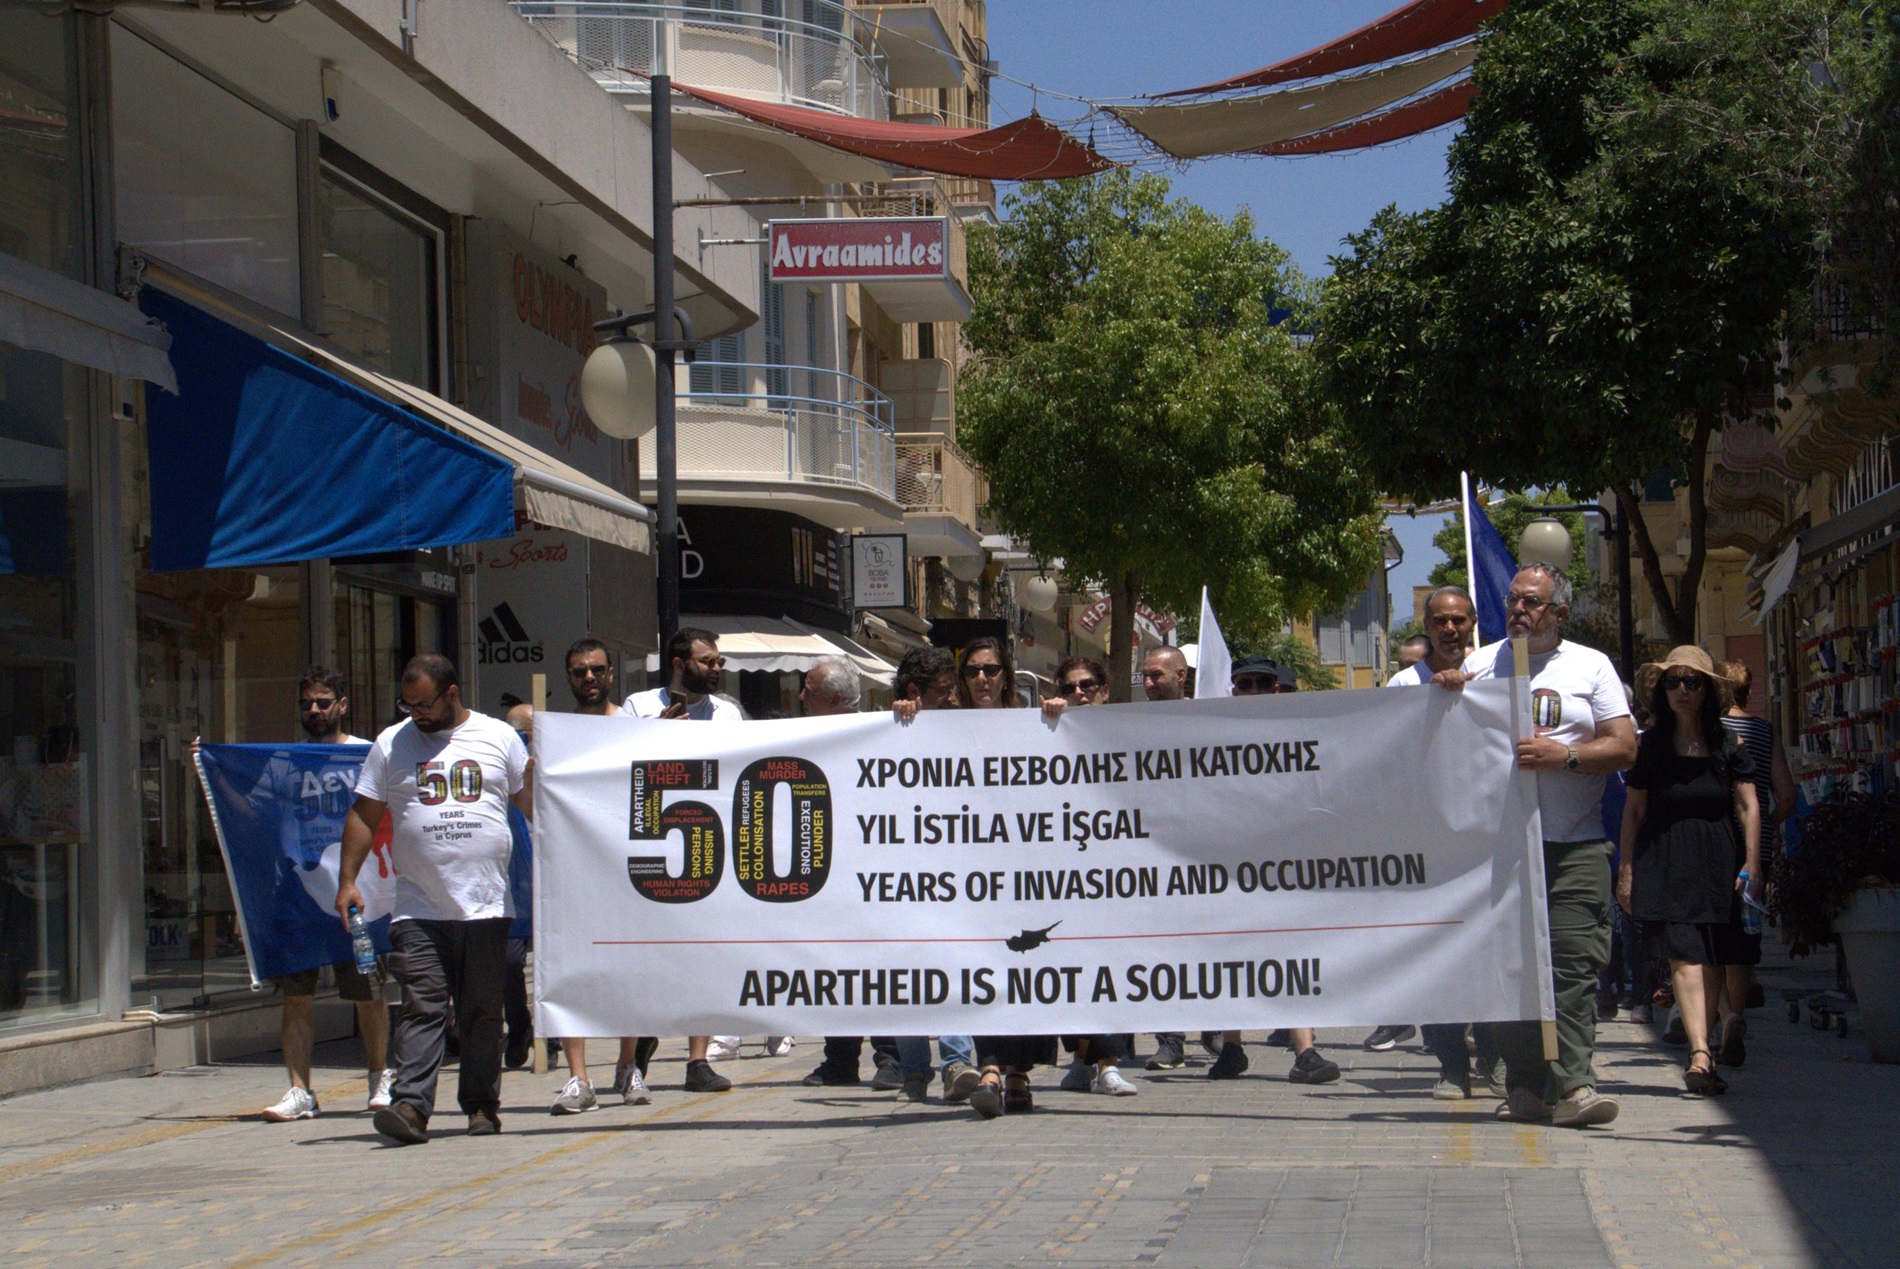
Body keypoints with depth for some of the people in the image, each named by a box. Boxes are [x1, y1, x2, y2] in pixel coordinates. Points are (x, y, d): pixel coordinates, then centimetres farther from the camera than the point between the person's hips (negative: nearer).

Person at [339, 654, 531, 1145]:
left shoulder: (499, 738, 8)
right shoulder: (391, 744, 8)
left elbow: (534, 805, 13)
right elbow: (364, 815, 9)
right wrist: (347, 880, 2)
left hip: (487, 905, 0)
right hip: (419, 911, 0)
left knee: (482, 1012, 7)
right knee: (422, 1009, -9)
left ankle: (482, 1105, 16)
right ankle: (411, 1106, -13)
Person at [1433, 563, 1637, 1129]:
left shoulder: (1590, 667, 10)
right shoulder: (1481, 664, 14)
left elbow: (1624, 747, 3)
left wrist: (1564, 755, -13)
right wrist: (1442, 693, -5)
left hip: (1573, 846, -2)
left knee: (1573, 965, -11)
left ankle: (1571, 1085, -13)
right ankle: (1525, 1087, 6)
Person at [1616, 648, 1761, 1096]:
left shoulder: (1728, 745, 6)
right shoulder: (1650, 746, 5)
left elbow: (1748, 807, 5)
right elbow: (1634, 811, 8)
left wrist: (1752, 864, -4)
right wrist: (1627, 870, 5)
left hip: (1716, 863, 2)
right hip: (1664, 864, -2)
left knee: (1711, 963, 4)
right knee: (1684, 957, -16)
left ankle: (1701, 1057, 15)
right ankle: (1700, 1054, -27)